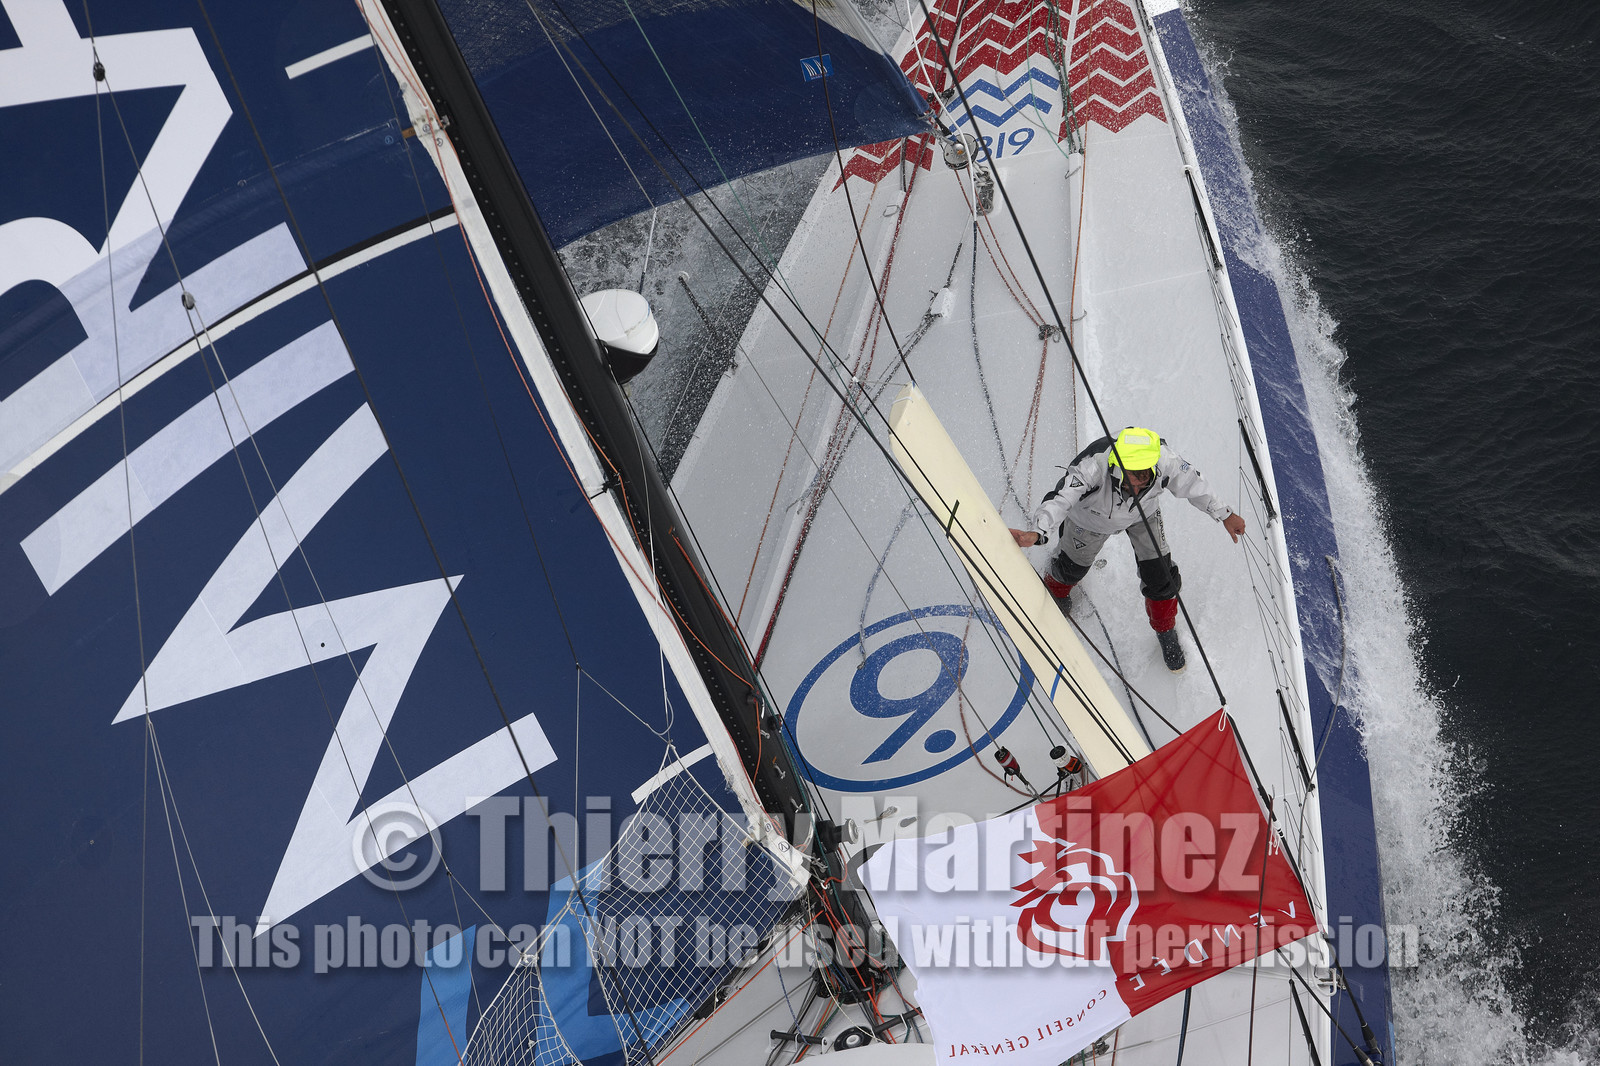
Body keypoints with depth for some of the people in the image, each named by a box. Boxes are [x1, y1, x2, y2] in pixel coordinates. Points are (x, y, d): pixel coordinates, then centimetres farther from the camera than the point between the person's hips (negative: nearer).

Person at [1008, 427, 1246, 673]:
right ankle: (1055, 588, 64)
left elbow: (1192, 484, -19)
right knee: (1073, 565, 24)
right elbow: (1059, 500, -57)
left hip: (1143, 514, 1)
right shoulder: (1093, 466, -50)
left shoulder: (1166, 462, -40)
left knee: (1161, 579, 5)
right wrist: (1036, 533, -76)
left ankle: (1166, 632, 38)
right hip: (1092, 517, -1)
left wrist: (1225, 514, -6)